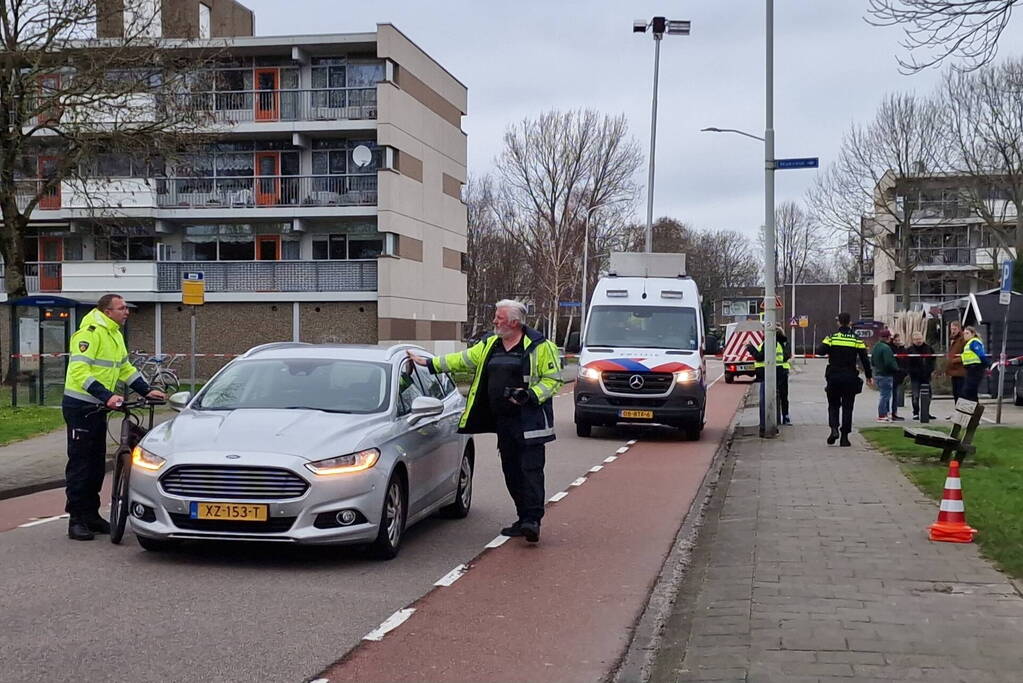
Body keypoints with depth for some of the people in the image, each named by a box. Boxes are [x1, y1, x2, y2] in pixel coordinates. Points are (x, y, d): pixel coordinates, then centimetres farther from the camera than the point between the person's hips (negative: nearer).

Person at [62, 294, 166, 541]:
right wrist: (106, 395, -33)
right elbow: (79, 371, -26)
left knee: (97, 463, 12)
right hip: (80, 406, -9)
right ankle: (77, 520, -1)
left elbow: (125, 368, 22)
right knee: (80, 463, -5)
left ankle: (91, 515, 20)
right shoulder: (90, 333, -17)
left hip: (98, 407, 9)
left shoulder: (115, 335, 13)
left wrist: (147, 391, 11)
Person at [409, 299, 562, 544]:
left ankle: (533, 520, -11)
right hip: (503, 422, 7)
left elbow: (553, 378, -5)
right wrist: (429, 363, 17)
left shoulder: (540, 346, -5)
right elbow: (463, 360, 21)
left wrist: (531, 395, -18)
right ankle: (524, 519, 18)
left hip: (529, 421, -7)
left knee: (530, 469, -11)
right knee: (512, 472, 9)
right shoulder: (489, 345, 15)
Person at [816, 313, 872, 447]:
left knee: (833, 405, 14)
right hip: (850, 378, 0)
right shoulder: (857, 340, 0)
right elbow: (864, 359, 0)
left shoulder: (831, 337, -4)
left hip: (833, 377, 0)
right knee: (847, 407, 7)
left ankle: (834, 428, -8)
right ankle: (845, 437, 4)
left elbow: (820, 351, -14)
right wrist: (868, 376, 9)